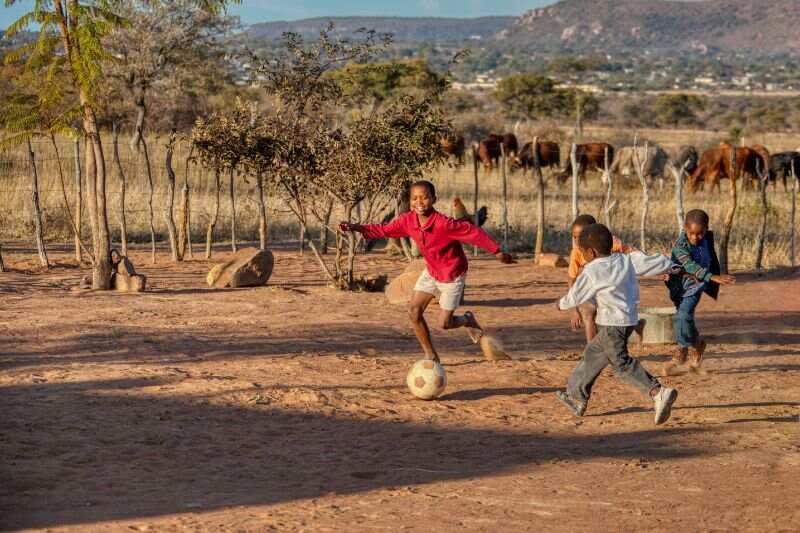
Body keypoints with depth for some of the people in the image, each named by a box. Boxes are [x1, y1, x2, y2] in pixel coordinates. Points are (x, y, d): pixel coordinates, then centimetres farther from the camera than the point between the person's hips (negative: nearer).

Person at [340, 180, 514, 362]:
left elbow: (474, 232, -26)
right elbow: (384, 230, -3)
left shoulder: (444, 224, -33)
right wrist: (357, 228, -15)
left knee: (444, 323, -3)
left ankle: (467, 320, 33)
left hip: (452, 276, -6)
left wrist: (497, 252, -20)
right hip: (431, 271, 6)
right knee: (414, 311, -6)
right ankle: (430, 355, 11)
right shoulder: (407, 220, -16)